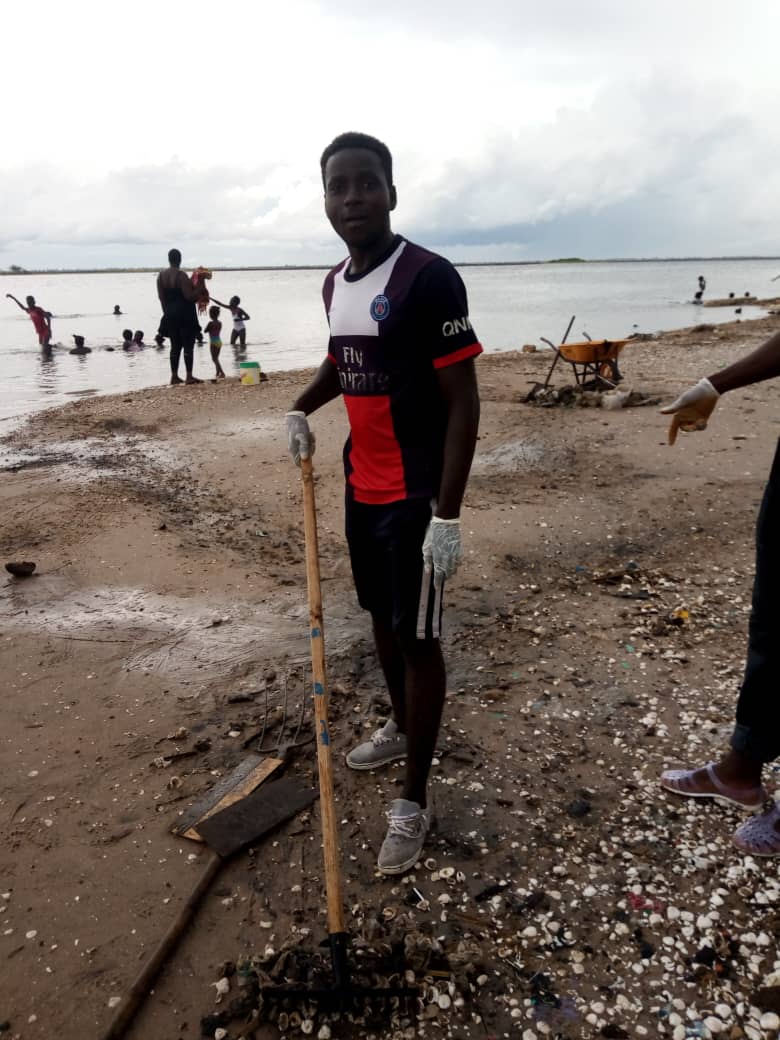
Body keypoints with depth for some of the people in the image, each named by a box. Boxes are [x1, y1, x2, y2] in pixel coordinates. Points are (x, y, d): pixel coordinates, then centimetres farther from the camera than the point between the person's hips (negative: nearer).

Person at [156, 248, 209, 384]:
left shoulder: (161, 275, 6)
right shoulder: (181, 275, -14)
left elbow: (161, 297, 9)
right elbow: (189, 296, -18)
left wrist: (167, 312, 17)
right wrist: (200, 288, -5)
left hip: (170, 315, 6)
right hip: (185, 315, -6)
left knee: (175, 346, 12)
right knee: (188, 346, -2)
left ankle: (174, 376, 13)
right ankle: (189, 376, -3)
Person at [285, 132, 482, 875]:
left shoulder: (428, 278, -16)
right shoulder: (334, 284, 8)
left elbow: (463, 402, -18)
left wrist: (447, 516, -22)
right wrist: (301, 408, 9)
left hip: (415, 497, -8)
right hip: (361, 488, 8)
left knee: (417, 637, 0)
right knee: (380, 616, 20)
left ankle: (414, 803, 14)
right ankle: (400, 728, 43)